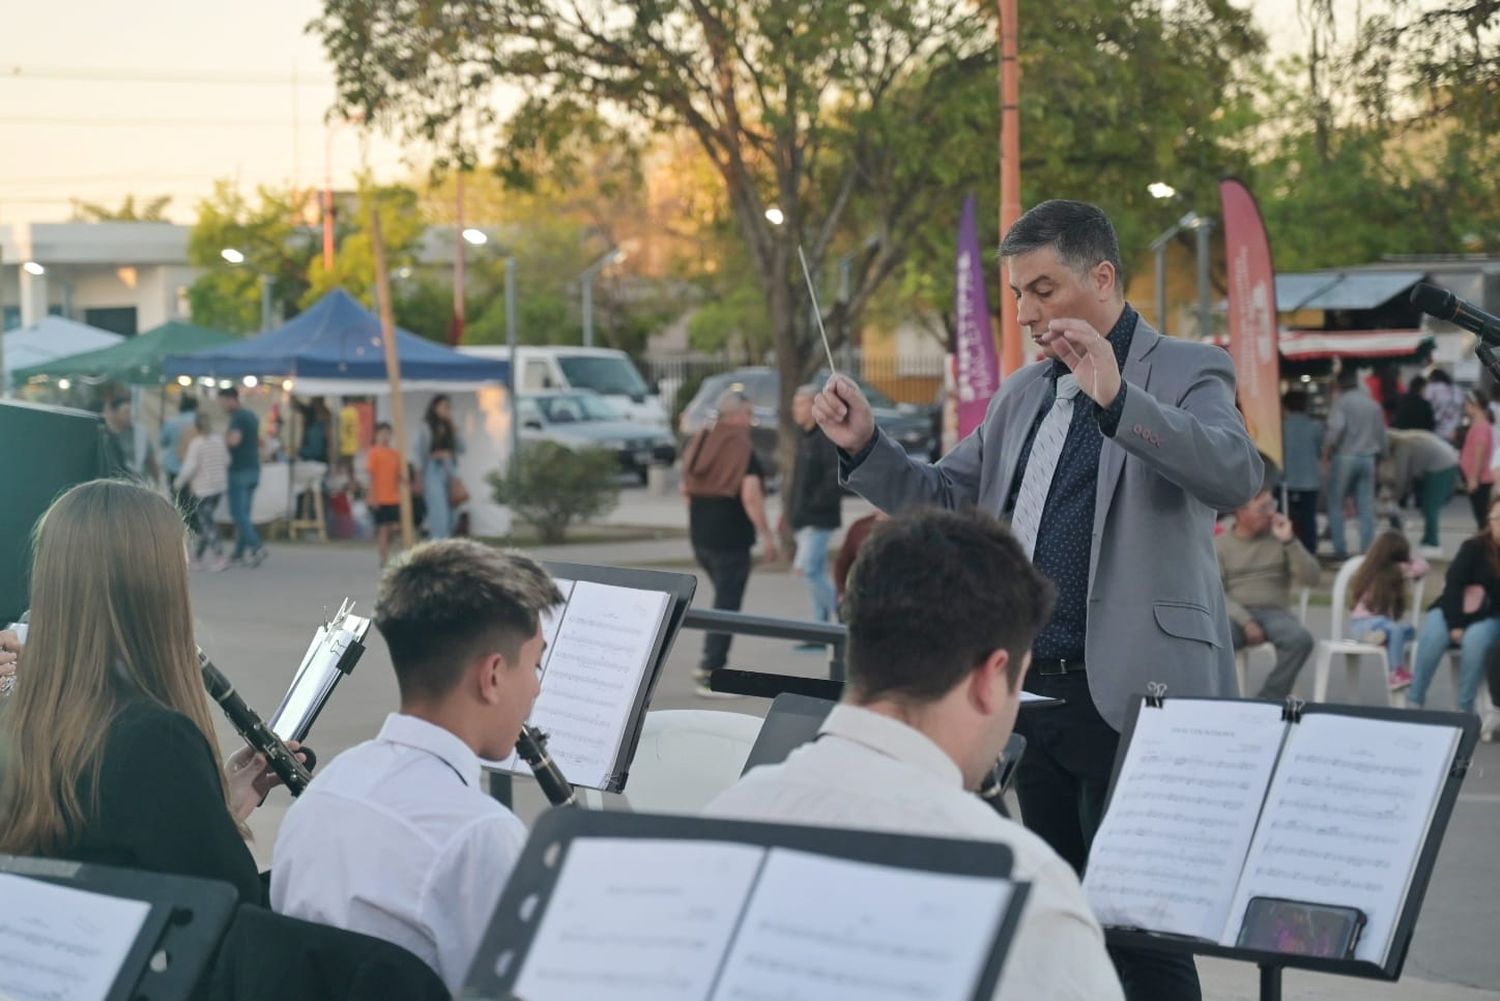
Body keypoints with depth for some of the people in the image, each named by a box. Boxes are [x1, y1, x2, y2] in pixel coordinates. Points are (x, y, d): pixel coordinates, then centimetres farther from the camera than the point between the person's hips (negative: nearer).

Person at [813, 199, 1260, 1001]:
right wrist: (864, 446, 1)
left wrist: (1117, 400, -34)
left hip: (1132, 693, -7)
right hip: (1033, 687, 7)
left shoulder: (1184, 374, -4)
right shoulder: (1024, 395, 18)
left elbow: (1237, 476, -22)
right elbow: (940, 498, 19)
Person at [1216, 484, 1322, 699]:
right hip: (1235, 614, -2)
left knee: (1301, 639, -32)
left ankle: (1268, 702, -20)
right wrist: (1245, 622, -17)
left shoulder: (1278, 540, 14)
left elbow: (1311, 578, 5)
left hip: (1274, 611, 2)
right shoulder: (1219, 545, 9)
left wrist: (1289, 541, -7)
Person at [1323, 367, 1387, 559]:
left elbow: (1336, 428, -20)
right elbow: (1382, 435, 13)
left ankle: (1340, 549, 0)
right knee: (1366, 508, 6)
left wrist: (1327, 451, -8)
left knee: (1336, 505, 5)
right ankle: (1367, 550, 2)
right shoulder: (1373, 404, 11)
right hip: (1368, 459, 5)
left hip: (1345, 457, -5)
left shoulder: (1341, 401, -6)